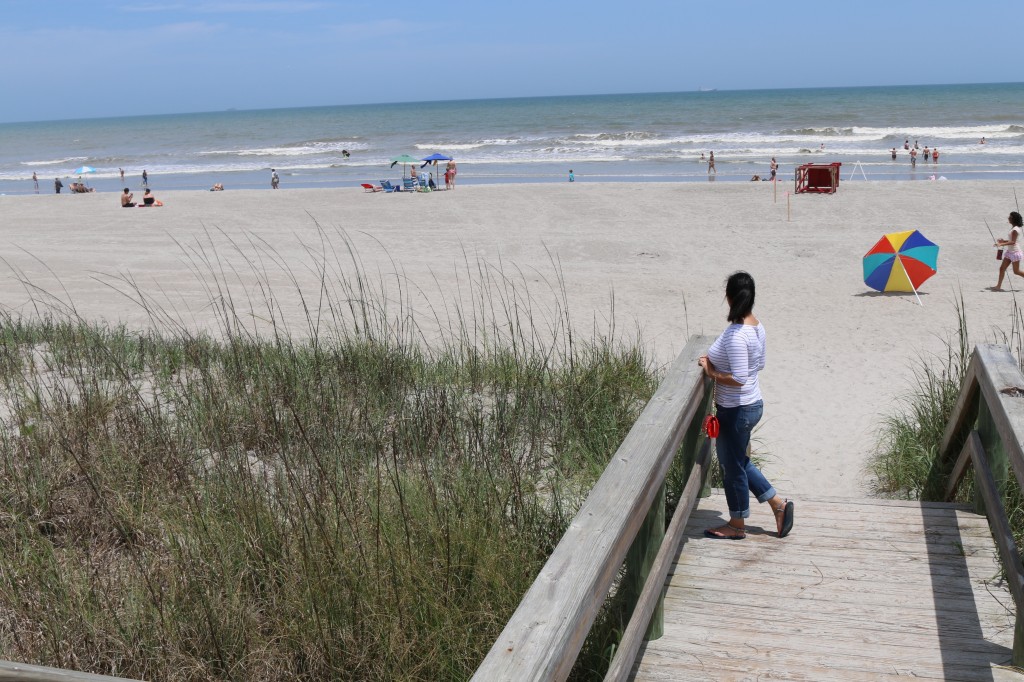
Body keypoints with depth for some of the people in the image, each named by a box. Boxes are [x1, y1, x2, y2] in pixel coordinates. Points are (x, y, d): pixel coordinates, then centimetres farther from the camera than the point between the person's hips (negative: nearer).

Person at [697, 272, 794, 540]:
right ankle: (778, 503, 31)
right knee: (740, 461, 25)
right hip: (752, 404, 9)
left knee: (732, 466, 9)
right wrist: (718, 361, 10)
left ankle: (737, 525, 26)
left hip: (736, 410, -9)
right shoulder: (757, 326, 2)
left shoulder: (736, 334, -26)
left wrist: (712, 373, -15)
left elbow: (738, 378, -29)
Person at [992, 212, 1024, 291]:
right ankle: (998, 286, 5)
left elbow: (1013, 242, -26)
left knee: (1016, 271, 2)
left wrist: (1001, 244, -32)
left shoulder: (1015, 230, -20)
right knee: (1002, 268, 4)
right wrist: (1004, 241, 8)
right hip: (1009, 252, 10)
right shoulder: (1013, 228, 10)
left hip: (1015, 252, -10)